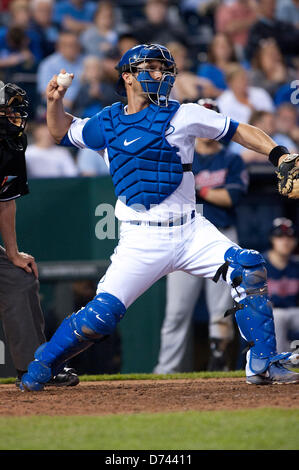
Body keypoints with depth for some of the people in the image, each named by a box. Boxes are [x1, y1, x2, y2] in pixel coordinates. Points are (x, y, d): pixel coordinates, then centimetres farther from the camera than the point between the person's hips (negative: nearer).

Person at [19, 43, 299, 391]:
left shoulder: (182, 116, 4)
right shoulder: (106, 124, 10)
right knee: (102, 313, -13)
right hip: (141, 241, 0)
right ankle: (42, 365, 12)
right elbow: (62, 132, 26)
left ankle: (262, 366, -10)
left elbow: (238, 131, 6)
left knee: (248, 268, -20)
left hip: (191, 232, 0)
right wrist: (54, 101, 7)